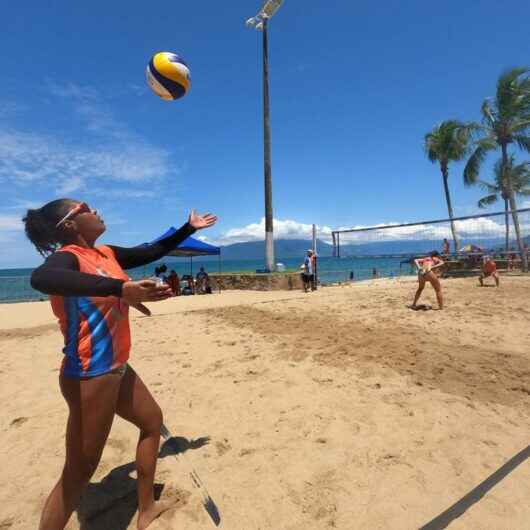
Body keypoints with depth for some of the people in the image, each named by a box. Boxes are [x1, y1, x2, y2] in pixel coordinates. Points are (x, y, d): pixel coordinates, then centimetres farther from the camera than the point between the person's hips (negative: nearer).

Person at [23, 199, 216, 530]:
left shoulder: (106, 254, 7)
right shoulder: (68, 256, -17)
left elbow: (153, 252, 16)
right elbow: (41, 278, -40)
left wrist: (190, 228, 21)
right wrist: (119, 288, -51)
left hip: (116, 368, 9)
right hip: (89, 376, -9)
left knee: (153, 420, 21)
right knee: (80, 471, 5)